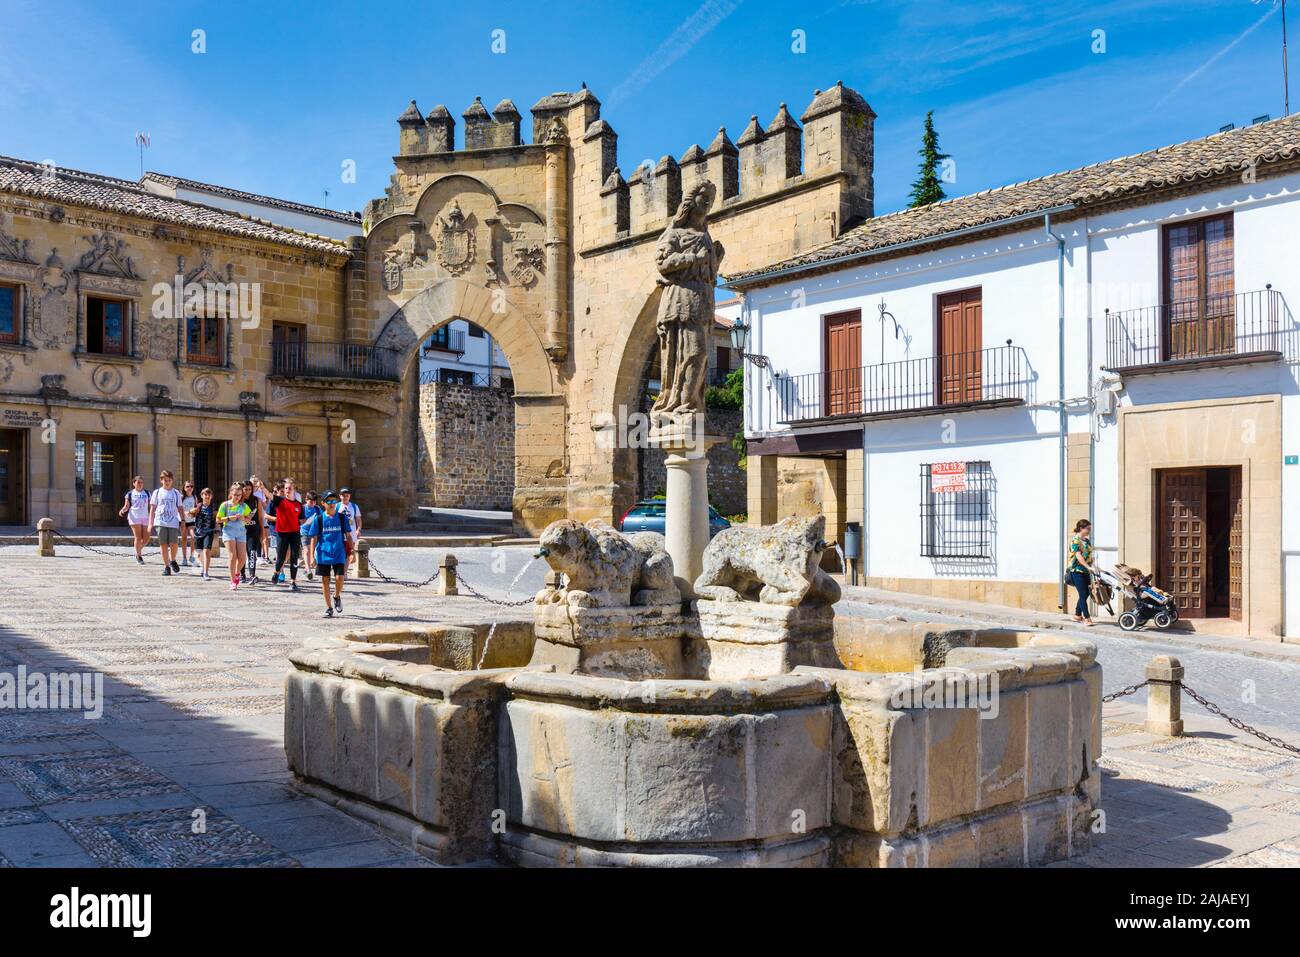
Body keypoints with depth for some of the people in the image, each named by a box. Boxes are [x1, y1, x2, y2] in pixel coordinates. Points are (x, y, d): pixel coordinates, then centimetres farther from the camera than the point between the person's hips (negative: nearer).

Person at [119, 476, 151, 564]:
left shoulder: (146, 493, 14)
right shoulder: (130, 494, 5)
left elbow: (150, 506, 16)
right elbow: (126, 506, 3)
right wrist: (122, 510, -17)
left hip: (145, 517, 3)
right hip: (134, 517, -3)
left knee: (146, 539, 0)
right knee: (138, 537, -9)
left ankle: (138, 551, 28)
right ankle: (139, 557, 3)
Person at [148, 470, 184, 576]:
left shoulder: (176, 493, 10)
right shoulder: (157, 492, 8)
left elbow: (179, 508, 12)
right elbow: (152, 509, 9)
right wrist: (150, 523, 4)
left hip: (173, 522, 0)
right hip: (160, 522, 0)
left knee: (174, 543, -11)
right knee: (163, 544, 0)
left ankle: (172, 561, 16)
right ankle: (166, 567, 8)